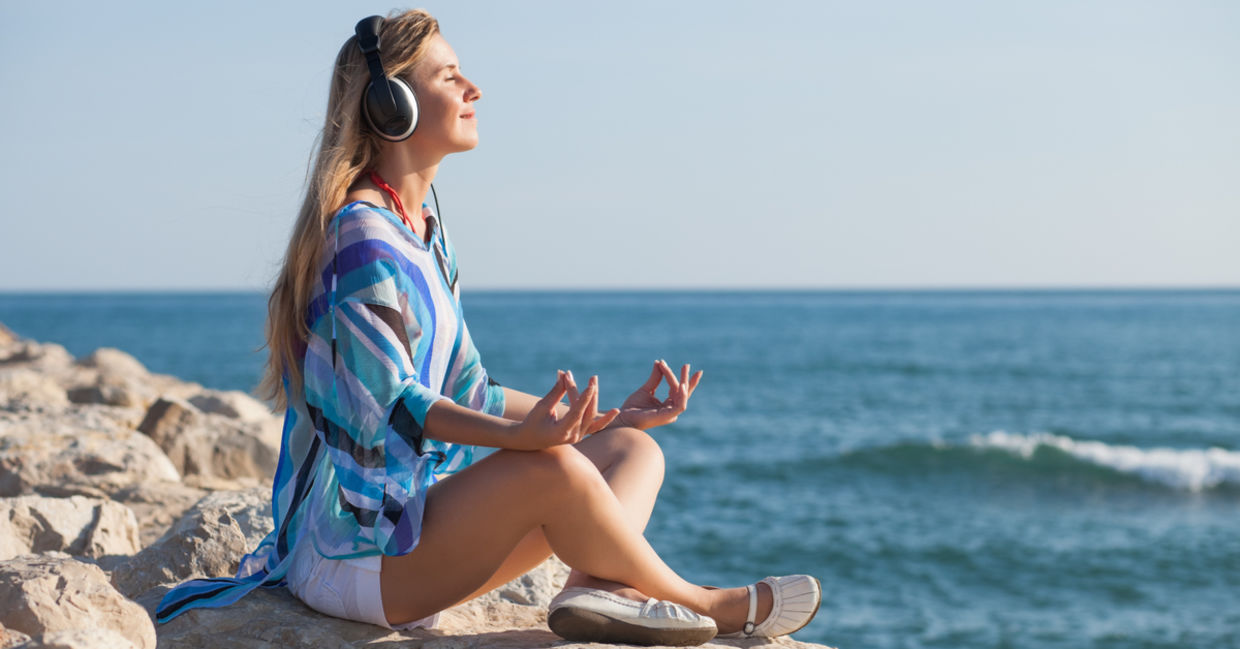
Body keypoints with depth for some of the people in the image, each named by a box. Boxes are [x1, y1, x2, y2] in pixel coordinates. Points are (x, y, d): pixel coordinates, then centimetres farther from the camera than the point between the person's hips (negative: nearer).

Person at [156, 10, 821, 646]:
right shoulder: (360, 235, -15)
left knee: (635, 450, 3)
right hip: (350, 550, -10)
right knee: (552, 470, -31)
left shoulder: (423, 232, 15)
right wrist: (517, 434, -37)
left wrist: (612, 416, 8)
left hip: (417, 511, 10)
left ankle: (597, 583, -28)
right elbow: (388, 400, -21)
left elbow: (466, 391, 14)